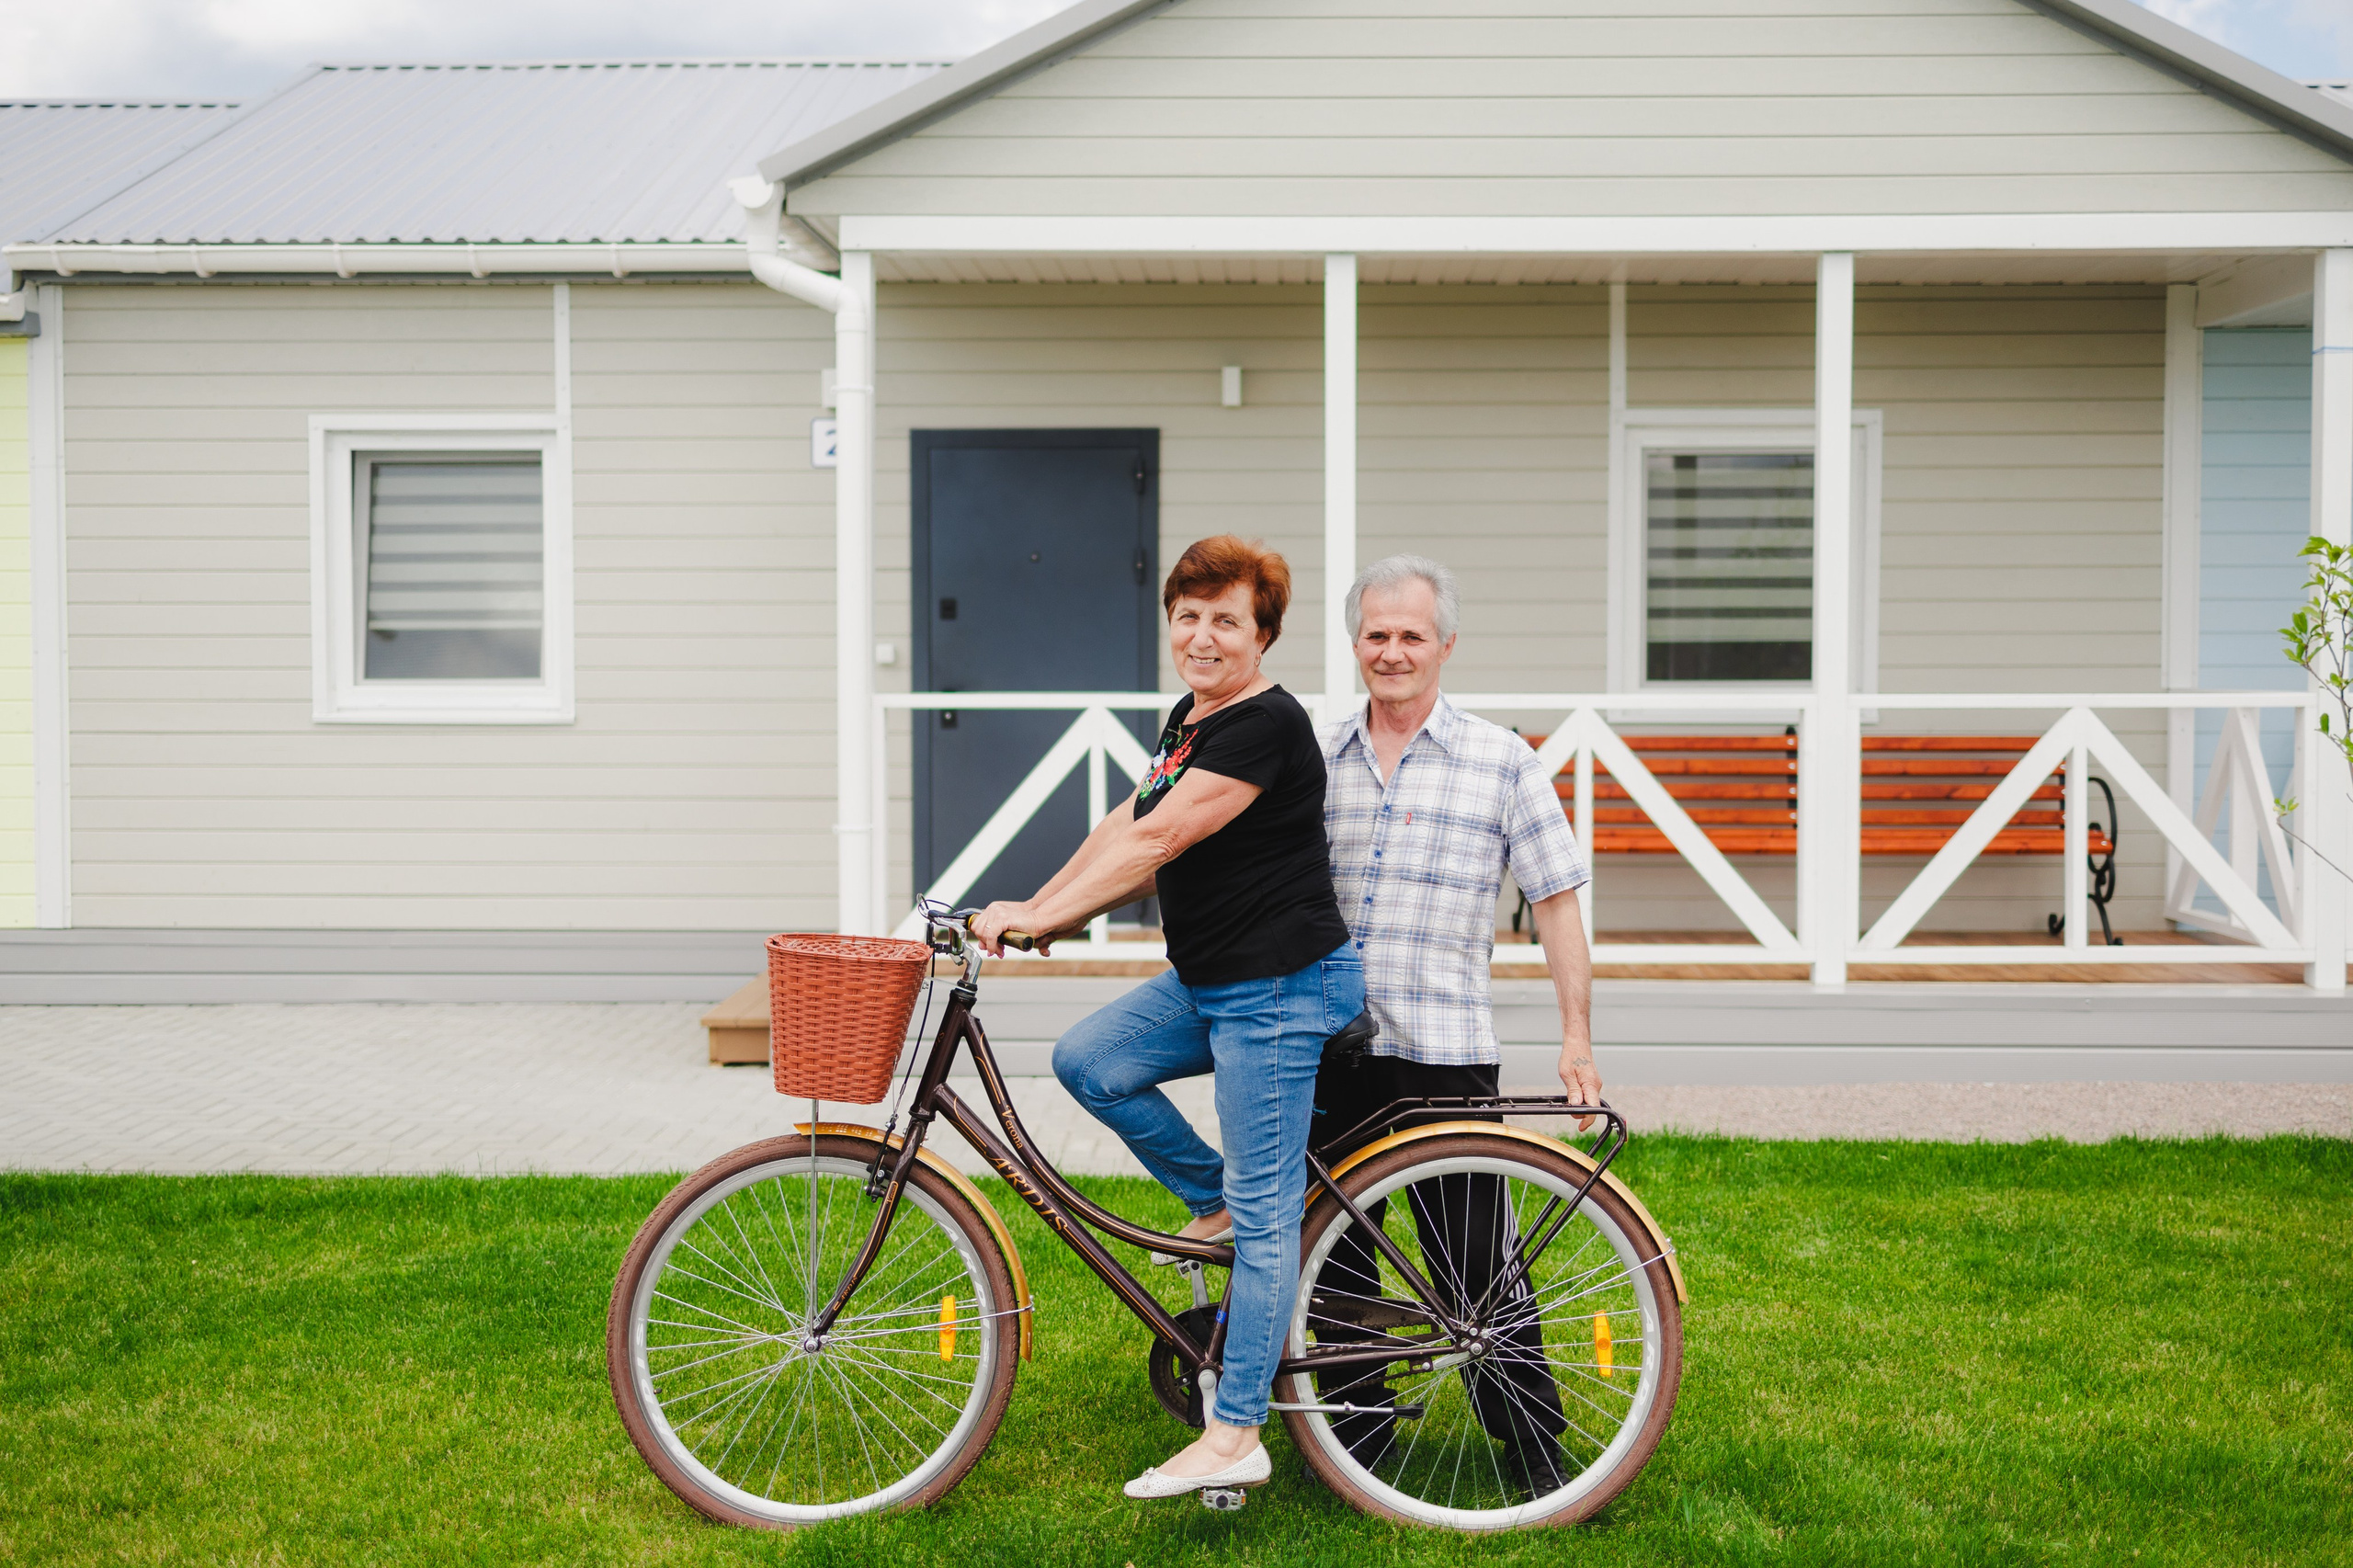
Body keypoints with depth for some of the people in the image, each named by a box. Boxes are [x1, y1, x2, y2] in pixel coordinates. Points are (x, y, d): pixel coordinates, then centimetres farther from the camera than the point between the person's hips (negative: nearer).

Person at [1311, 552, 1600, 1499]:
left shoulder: (1500, 761, 0)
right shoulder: (1316, 759, 9)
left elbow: (1556, 899, 1)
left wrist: (1577, 1038, -3)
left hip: (1446, 1050, -3)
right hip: (1328, 1049, 4)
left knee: (1474, 1262, -1)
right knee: (1331, 1251, 10)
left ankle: (1532, 1443, 14)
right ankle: (1356, 1434, 25)